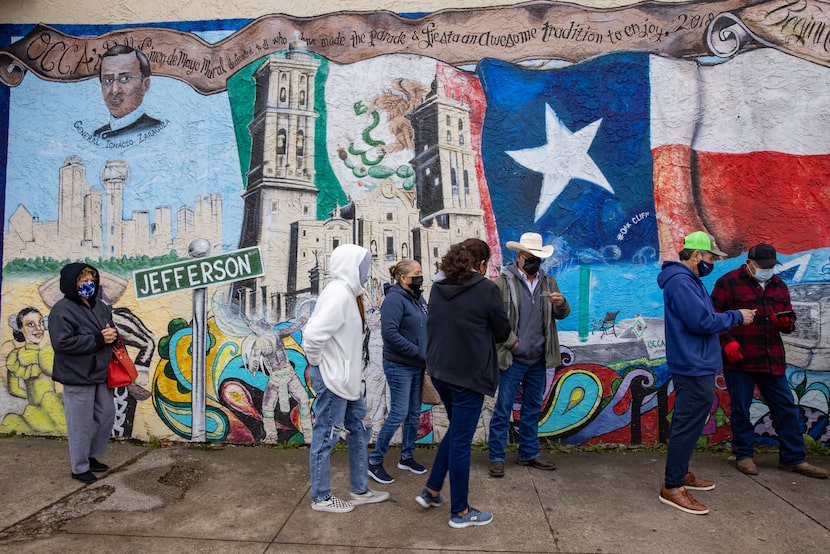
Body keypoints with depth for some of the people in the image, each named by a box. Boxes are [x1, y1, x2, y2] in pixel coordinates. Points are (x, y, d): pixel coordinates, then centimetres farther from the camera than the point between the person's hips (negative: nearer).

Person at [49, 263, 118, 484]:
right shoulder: (62, 310, -12)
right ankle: (80, 468, 18)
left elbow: (111, 329, 17)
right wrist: (98, 339, -20)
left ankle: (92, 457, 34)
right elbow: (62, 342, -21)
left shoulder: (100, 306, 10)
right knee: (81, 424, 2)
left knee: (107, 415, 16)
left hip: (101, 373, 8)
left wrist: (112, 333, -8)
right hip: (78, 376, -7)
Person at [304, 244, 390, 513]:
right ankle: (321, 498, 22)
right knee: (325, 436, 5)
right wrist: (316, 362, -15)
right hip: (331, 379, -10)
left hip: (345, 378, 10)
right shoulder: (339, 295, -21)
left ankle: (360, 490, 32)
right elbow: (313, 333, -31)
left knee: (358, 430, 18)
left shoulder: (348, 293, 9)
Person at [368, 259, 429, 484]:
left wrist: (429, 354, 3)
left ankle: (407, 457, 29)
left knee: (414, 413, 14)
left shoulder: (419, 300, 11)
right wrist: (418, 352, -21)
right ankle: (374, 461, 8)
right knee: (398, 414, -6)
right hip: (399, 366, -8)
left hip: (417, 366, 8)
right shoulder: (395, 299, -15)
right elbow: (389, 333, -24)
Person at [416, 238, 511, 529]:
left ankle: (431, 491, 31)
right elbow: (503, 331, -4)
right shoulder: (486, 289, -14)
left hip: (439, 371, 7)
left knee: (456, 430, 25)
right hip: (469, 374, -7)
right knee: (461, 441, 5)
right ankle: (460, 512, 21)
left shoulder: (437, 287, 4)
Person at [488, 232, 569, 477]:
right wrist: (512, 342, -14)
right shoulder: (504, 281, -7)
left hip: (538, 359, 6)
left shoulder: (548, 282, 10)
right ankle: (496, 457, 11)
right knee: (503, 409, 0)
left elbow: (562, 314, 12)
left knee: (533, 409, 15)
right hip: (512, 359, -5)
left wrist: (561, 304, -11)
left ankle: (529, 454, 29)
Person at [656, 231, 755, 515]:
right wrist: (736, 316, -10)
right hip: (694, 367, -11)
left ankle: (681, 473, 33)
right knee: (688, 425, -5)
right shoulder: (681, 282, -19)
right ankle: (673, 487, 3)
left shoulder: (688, 280, 15)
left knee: (688, 423, 19)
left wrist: (732, 317, 4)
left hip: (696, 366, 11)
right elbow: (702, 322, -23)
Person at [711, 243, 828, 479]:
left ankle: (793, 458, 23)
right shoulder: (729, 282, -4)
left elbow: (788, 323, 21)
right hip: (739, 360, -5)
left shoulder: (779, 285, 14)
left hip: (772, 361, 5)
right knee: (740, 409, 6)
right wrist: (727, 342, -17)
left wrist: (787, 323, -3)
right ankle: (744, 455, 20)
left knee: (786, 408, 9)